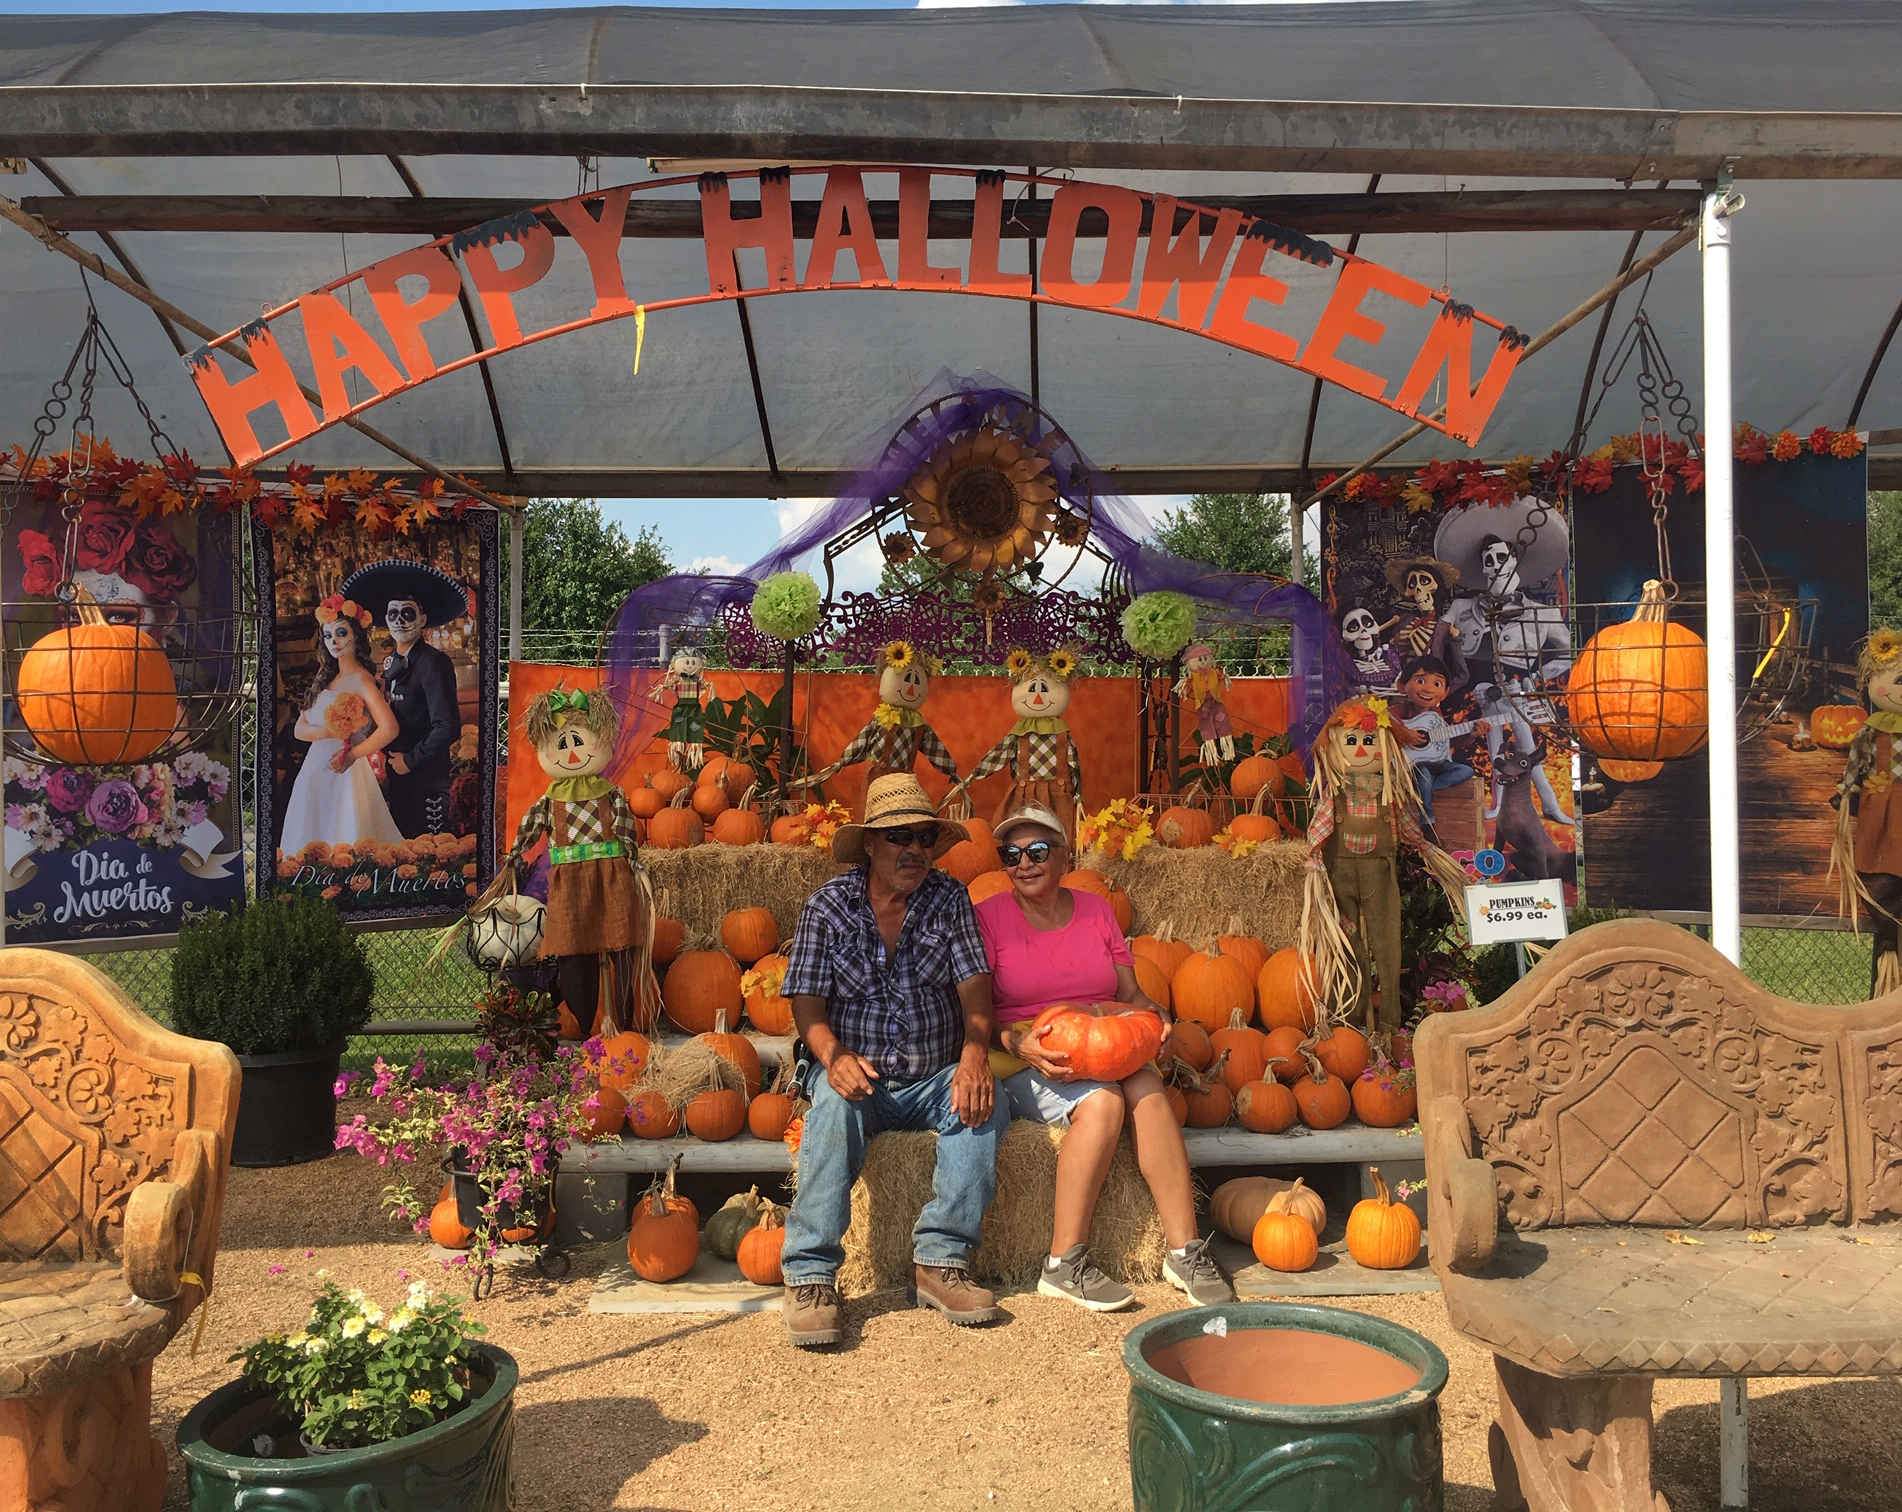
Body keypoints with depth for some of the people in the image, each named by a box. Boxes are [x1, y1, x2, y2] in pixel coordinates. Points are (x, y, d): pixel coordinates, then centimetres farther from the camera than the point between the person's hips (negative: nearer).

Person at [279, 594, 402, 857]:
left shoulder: (361, 680, -8)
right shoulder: (325, 679, 13)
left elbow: (389, 729, -20)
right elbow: (299, 730, 9)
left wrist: (352, 754, -14)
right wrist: (328, 731, -12)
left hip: (343, 774, -7)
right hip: (314, 773, 7)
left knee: (344, 843, -5)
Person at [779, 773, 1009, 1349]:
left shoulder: (949, 900, 5)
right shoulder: (828, 906, 0)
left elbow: (974, 985, -3)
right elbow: (808, 1002, -5)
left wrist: (975, 1052, -23)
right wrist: (833, 1055, -26)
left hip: (934, 1077, 2)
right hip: (858, 1073, -1)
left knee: (983, 1102, -28)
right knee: (834, 1107, -34)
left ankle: (940, 1260, -22)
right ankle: (810, 1274, -31)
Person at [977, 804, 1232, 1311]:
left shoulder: (1096, 910, 14)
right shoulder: (988, 917, 1)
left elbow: (1130, 993, 11)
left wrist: (1155, 1016, -11)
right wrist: (1019, 1044, -24)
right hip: (1025, 1063, -3)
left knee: (1144, 1087, -29)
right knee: (1102, 1101, -32)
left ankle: (1184, 1250, -28)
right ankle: (1063, 1265, -26)